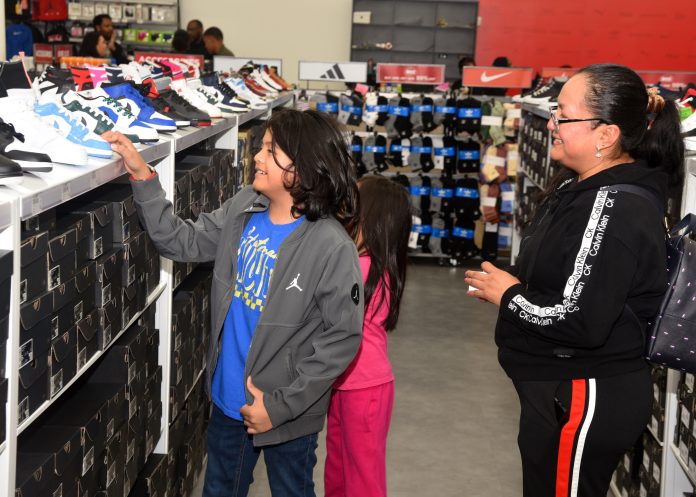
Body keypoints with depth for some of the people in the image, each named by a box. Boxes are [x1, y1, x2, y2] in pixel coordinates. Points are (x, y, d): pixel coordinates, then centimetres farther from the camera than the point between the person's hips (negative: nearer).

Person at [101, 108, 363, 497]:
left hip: (289, 415, -6)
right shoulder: (242, 210, -5)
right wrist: (142, 176, -8)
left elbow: (342, 337, -21)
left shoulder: (332, 248, -25)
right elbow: (183, 242, 2)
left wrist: (281, 405, -20)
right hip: (228, 399, 6)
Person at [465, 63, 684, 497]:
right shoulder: (585, 187, 7)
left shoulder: (615, 212, -25)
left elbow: (581, 323, -29)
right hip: (562, 388, 10)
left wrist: (508, 295, -16)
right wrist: (511, 282, 0)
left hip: (586, 399, -10)